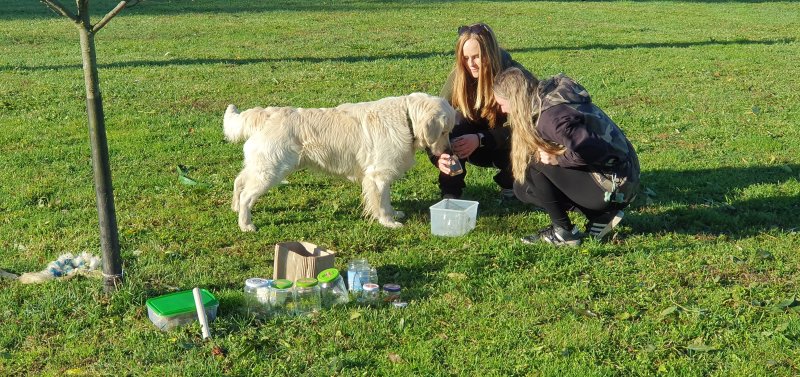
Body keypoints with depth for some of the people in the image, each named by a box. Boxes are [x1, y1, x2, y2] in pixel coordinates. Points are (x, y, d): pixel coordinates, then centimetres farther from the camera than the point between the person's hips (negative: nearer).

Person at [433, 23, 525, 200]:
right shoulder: (459, 76, -20)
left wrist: (480, 139, -39)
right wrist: (438, 157, -42)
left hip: (505, 145, -1)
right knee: (456, 122, -29)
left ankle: (509, 182, 1)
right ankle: (450, 192, -20)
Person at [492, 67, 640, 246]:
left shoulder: (551, 116, -23)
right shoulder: (548, 98, 5)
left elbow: (592, 150, -33)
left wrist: (559, 159, -19)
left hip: (613, 189, -10)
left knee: (534, 163, -15)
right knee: (523, 187, 8)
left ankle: (564, 232, -3)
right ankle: (599, 216, 8)